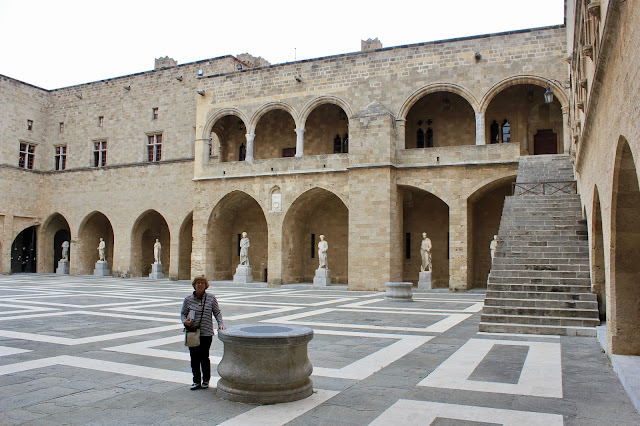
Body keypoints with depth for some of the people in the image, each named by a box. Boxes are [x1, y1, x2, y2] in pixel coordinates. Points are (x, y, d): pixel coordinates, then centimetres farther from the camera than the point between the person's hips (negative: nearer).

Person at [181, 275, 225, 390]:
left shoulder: (211, 298, 0)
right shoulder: (188, 299, 2)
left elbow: (217, 312, 6)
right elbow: (183, 313, 12)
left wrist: (220, 324, -7)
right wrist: (185, 321, -8)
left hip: (206, 333, -2)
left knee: (204, 357, 2)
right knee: (194, 358, 5)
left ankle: (206, 380, 20)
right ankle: (196, 381, 20)